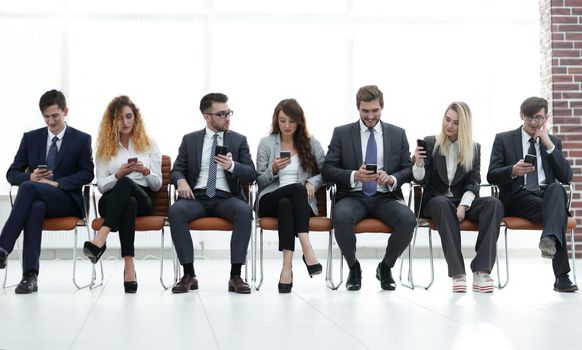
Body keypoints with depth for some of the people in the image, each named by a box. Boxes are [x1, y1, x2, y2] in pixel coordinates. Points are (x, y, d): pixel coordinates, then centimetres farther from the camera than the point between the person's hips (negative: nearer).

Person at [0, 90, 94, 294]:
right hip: (37, 199, 2)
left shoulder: (81, 139, 9)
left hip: (67, 201, -2)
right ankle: (30, 275, -46)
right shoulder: (31, 138, 17)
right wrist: (30, 176, -9)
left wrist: (57, 183, -16)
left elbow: (87, 174, -1)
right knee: (36, 207, -38)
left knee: (28, 187, -33)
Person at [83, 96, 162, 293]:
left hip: (142, 199, 0)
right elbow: (101, 186, 7)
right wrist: (118, 174, -12)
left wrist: (146, 171, -11)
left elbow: (157, 185, 11)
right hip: (111, 202, 0)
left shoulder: (149, 144, 15)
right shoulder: (105, 148, 15)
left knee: (126, 183, -38)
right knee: (128, 202, -41)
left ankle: (100, 239, -55)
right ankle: (129, 266, -52)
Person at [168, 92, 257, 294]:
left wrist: (232, 166, -16)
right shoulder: (190, 140, 13)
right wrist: (181, 181, -14)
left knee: (245, 211, -34)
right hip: (197, 197, 0)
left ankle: (236, 275, -29)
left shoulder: (239, 140, 12)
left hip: (226, 198, 0)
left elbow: (251, 175, 5)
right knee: (175, 211, -32)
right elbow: (176, 170, 11)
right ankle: (189, 275, -26)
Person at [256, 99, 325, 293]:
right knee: (297, 188, -36)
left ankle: (287, 265, -46)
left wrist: (313, 182, -7)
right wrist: (273, 169, -12)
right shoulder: (266, 143, 11)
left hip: (301, 202, 1)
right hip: (270, 202, -1)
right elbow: (259, 182, 9)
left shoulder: (311, 144, 13)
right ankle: (307, 248, -46)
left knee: (285, 205, -38)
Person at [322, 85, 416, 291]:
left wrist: (392, 179, -13)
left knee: (408, 220, -31)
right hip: (354, 196, -1)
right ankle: (353, 268, -8)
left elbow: (409, 169, 10)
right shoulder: (341, 133, 8)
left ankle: (386, 267, -3)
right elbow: (327, 170, 1)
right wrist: (354, 176, -18)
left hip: (386, 197, 1)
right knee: (341, 217, -36)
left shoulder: (398, 134, 13)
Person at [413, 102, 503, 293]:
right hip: (436, 201, -2)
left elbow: (473, 183, 2)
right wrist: (418, 164, -22)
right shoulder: (430, 143, 6)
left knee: (494, 203, -28)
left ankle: (481, 272, -37)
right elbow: (423, 180, 0)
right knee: (443, 204, -39)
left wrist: (463, 206, -16)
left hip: (463, 200, 2)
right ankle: (457, 273, -43)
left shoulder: (474, 148, 12)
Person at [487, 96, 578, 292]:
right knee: (555, 211, -35)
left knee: (557, 189, -37)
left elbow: (566, 177, 4)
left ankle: (550, 239, -57)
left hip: (547, 194, 2)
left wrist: (548, 144, -4)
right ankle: (562, 275, -43)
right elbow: (492, 176, 1)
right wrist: (513, 170, -23)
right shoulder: (504, 140, 11)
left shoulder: (553, 142, 18)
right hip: (518, 197, -2)